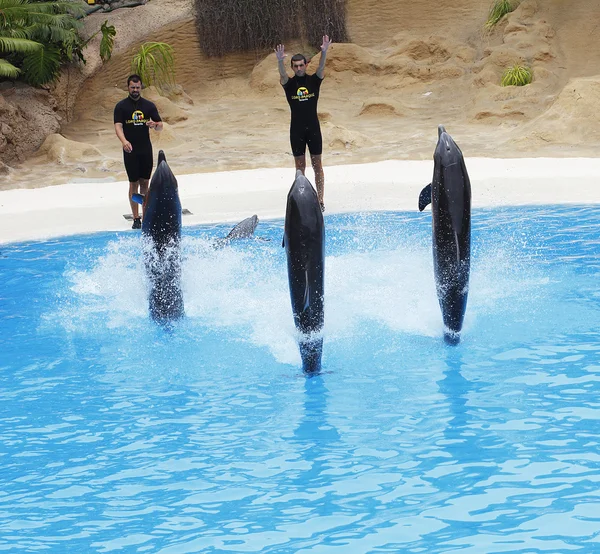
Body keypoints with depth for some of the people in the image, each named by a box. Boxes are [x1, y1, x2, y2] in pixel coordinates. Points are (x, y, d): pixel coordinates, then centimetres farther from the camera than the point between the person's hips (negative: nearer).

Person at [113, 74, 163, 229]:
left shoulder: (149, 105, 7)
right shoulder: (121, 106, -1)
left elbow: (160, 126, 6)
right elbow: (118, 126, -12)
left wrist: (155, 125, -19)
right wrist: (124, 141, -31)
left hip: (146, 149, 2)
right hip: (130, 151, -2)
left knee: (145, 183, 7)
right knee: (134, 183, -1)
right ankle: (136, 218, 3)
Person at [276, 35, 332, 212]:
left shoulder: (313, 80, 1)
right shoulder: (289, 83, -1)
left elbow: (321, 68, -17)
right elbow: (282, 75, -21)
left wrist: (324, 52, -37)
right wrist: (280, 61, -43)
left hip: (313, 128, 0)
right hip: (296, 129, 0)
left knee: (317, 165, 3)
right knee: (300, 166, 5)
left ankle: (320, 200, 6)